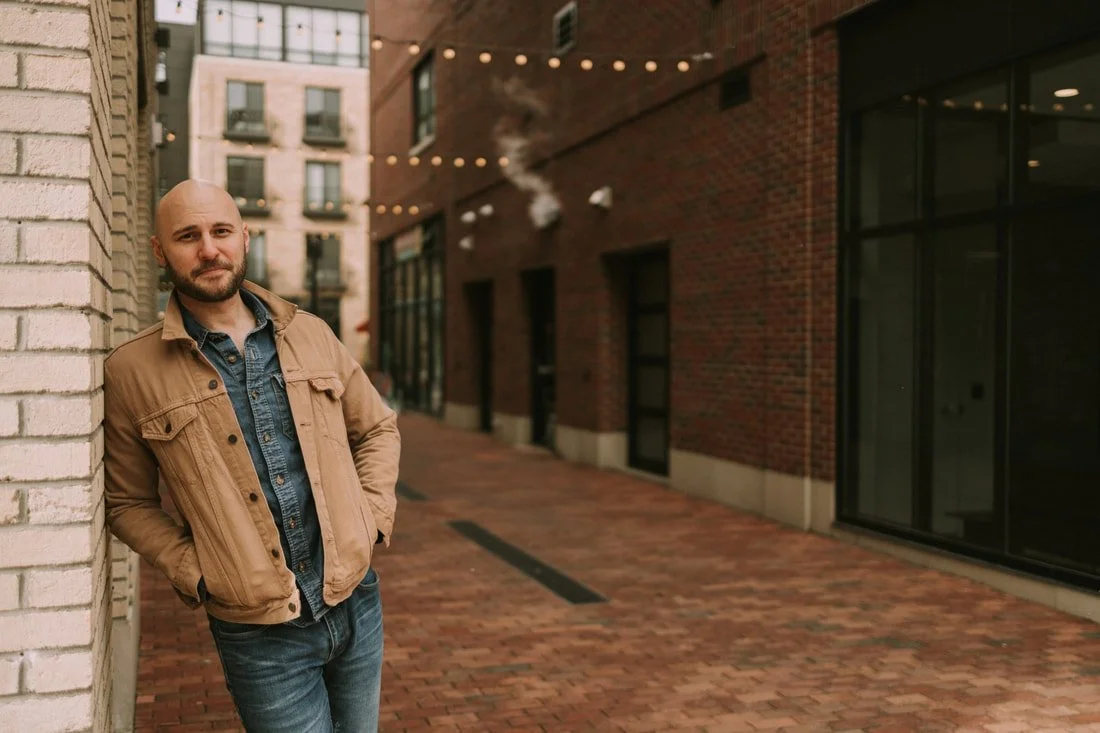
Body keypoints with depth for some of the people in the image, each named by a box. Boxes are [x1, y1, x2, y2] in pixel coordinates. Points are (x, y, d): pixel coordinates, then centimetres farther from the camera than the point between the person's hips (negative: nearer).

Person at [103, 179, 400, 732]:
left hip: (356, 603, 4)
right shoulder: (132, 371, -6)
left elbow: (378, 429, 14)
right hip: (261, 634, -4)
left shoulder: (310, 335, 3)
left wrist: (372, 519, 1)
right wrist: (193, 573, -9)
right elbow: (128, 503, 3)